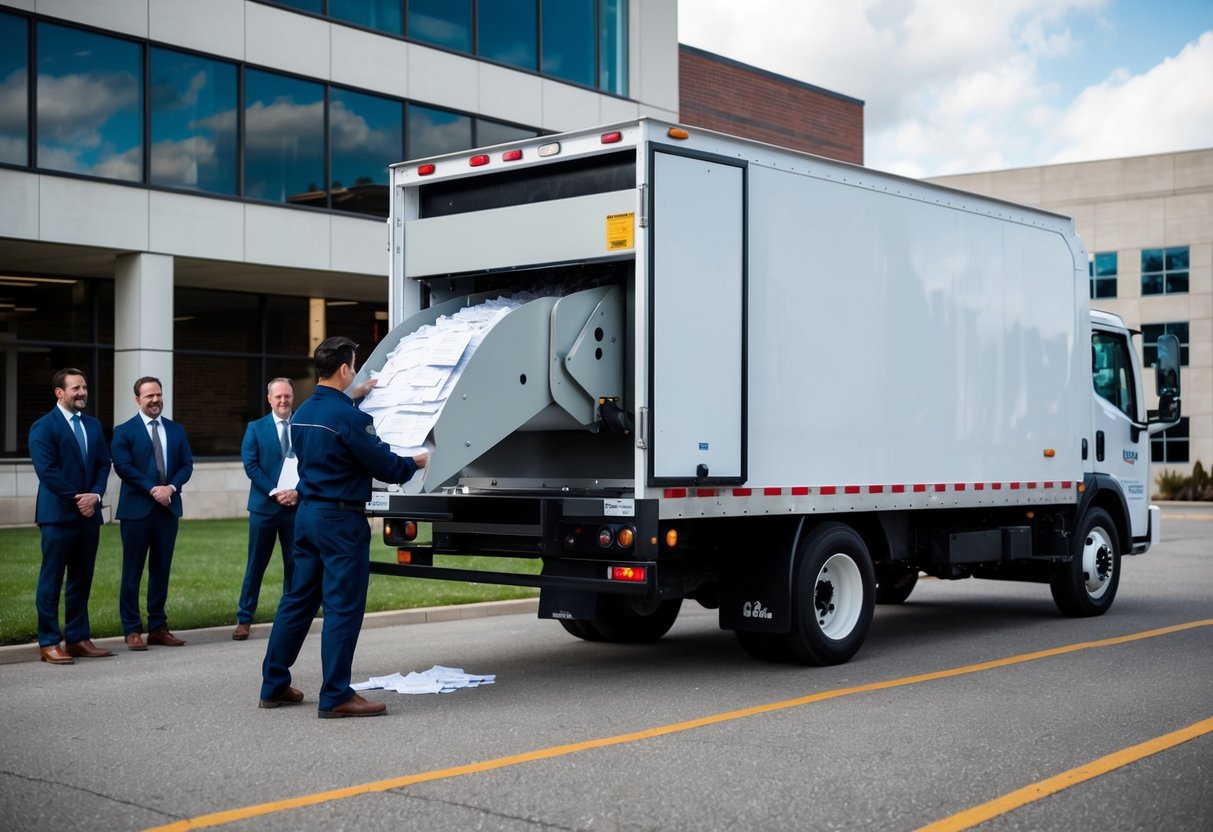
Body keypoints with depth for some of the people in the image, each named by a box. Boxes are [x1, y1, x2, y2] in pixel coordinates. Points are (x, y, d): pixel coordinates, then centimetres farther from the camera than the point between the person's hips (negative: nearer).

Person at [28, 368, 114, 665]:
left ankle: (78, 639, 16)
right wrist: (77, 499, -14)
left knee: (81, 581, 10)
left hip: (89, 515, 7)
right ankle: (49, 643, 3)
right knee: (51, 581, -1)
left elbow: (103, 464, 11)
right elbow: (47, 471, -13)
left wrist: (95, 495, -6)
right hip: (58, 515, -6)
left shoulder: (93, 425, 15)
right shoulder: (43, 428, -6)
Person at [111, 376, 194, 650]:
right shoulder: (124, 431, 0)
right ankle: (132, 630, 6)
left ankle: (158, 627, 15)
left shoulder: (177, 430, 13)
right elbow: (124, 466, -11)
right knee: (132, 572, 1)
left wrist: (171, 487, -11)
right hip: (137, 509, -4)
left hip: (168, 507, 4)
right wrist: (152, 489, -17)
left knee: (161, 570, 9)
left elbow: (187, 464, 7)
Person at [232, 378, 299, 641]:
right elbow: (251, 465, -4)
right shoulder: (255, 428, 3)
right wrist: (274, 492, -13)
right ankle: (244, 619, 10)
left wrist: (297, 491, -12)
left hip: (295, 506, 1)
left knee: (294, 564, 6)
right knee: (256, 565, 3)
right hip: (264, 506, -1)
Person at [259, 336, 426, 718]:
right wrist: (415, 462, 5)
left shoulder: (303, 413, 9)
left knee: (298, 600, 14)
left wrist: (351, 397, 38)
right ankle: (336, 696, -1)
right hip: (341, 519, -9)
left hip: (308, 513, 9)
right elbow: (385, 466, -13)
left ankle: (274, 685, 20)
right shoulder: (349, 418, -18)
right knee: (343, 607, -4)